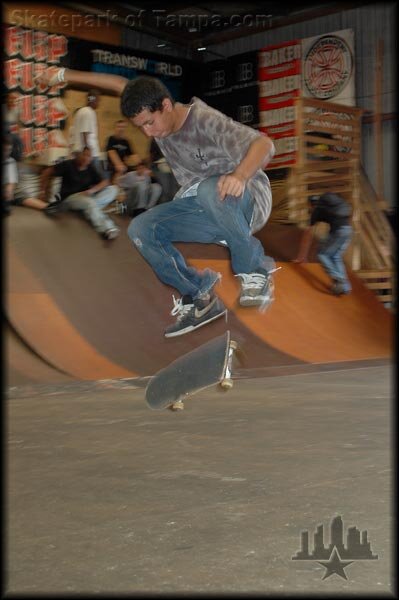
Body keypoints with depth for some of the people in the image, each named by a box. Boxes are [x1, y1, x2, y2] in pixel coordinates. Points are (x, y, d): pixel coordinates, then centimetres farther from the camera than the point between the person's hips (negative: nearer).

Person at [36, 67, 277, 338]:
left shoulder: (206, 121, -23)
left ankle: (256, 270, -22)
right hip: (204, 209, 7)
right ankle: (200, 298, -6)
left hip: (247, 199, -7)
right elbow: (123, 84, 15)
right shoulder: (153, 112, -1)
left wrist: (239, 176, -55)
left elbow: (264, 144, -35)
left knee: (209, 190, -41)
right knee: (141, 229, -12)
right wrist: (66, 75, 18)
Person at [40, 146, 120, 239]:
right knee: (90, 202, -38)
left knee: (113, 189, -14)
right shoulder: (68, 165, -6)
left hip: (86, 196, 6)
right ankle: (106, 229, -57)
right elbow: (47, 172, -1)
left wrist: (92, 190, -21)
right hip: (70, 197, -6)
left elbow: (105, 182, -3)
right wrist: (44, 190, 2)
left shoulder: (90, 168, 6)